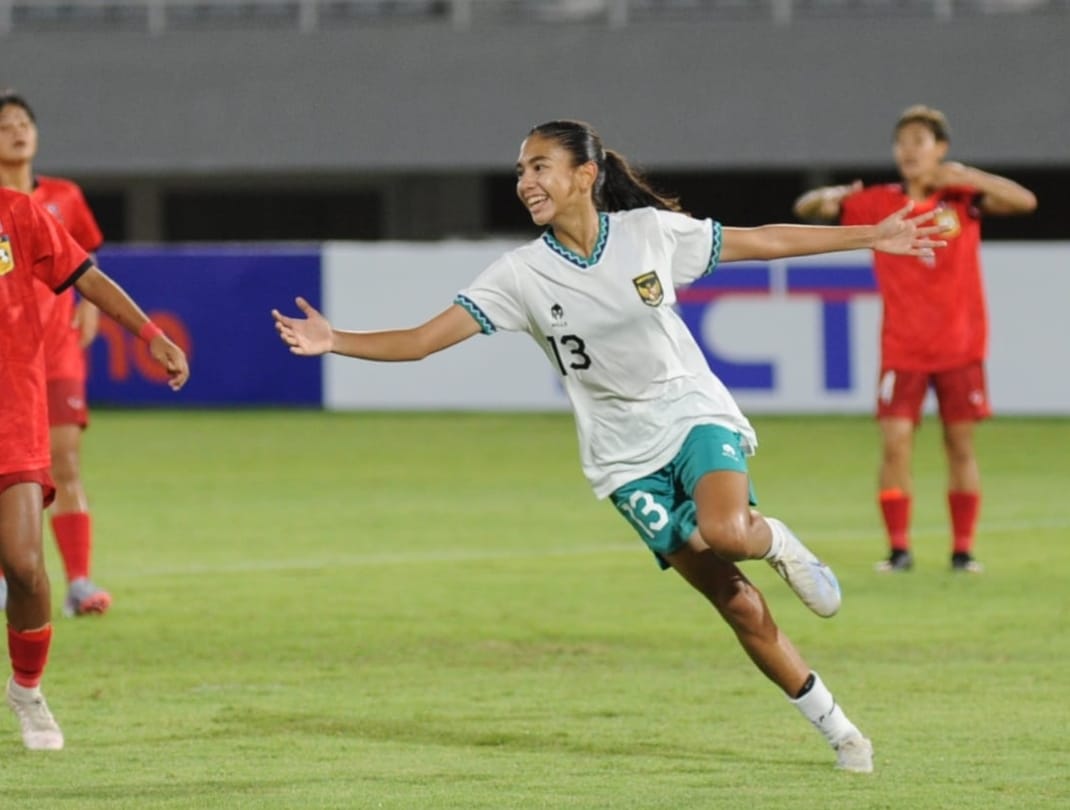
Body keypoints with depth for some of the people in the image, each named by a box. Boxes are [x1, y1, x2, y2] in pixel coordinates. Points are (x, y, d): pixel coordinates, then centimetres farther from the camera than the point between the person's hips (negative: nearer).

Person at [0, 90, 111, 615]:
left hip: (57, 351, 1)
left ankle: (79, 582, -13)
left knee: (66, 462, -9)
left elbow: (85, 256, 22)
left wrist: (89, 304, 7)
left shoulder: (64, 198, 7)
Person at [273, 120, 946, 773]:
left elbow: (760, 241, 4)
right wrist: (333, 342, -29)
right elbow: (423, 340, -13)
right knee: (734, 601, -4)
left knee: (724, 532, -33)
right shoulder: (524, 275, -8)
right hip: (628, 455, 1)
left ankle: (775, 541, 5)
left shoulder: (649, 231, -7)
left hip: (695, 412, -1)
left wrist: (872, 236, 7)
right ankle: (836, 729, 11)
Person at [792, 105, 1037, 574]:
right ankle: (899, 548, -2)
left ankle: (963, 549, 12)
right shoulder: (878, 204, 1)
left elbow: (1024, 201, -13)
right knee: (895, 444, -9)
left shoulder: (962, 197, -1)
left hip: (960, 345, 0)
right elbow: (805, 210, 1)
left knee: (960, 444, 3)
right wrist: (827, 197, -23)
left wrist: (968, 178, -24)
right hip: (902, 349, 0)